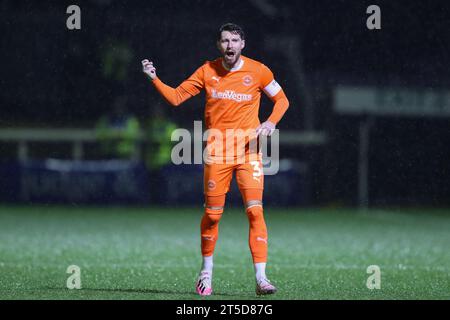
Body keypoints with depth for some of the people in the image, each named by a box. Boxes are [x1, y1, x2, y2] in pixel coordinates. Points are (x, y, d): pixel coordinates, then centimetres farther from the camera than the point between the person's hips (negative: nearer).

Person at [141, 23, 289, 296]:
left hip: (249, 151, -1)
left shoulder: (258, 71, 0)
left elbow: (282, 100, 9)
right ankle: (206, 271, 23)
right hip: (217, 152, 1)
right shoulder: (207, 71, 3)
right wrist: (154, 79, -8)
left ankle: (261, 278, -12)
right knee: (212, 214, 3)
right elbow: (176, 97, 6)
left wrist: (271, 123, -8)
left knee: (255, 210, -12)